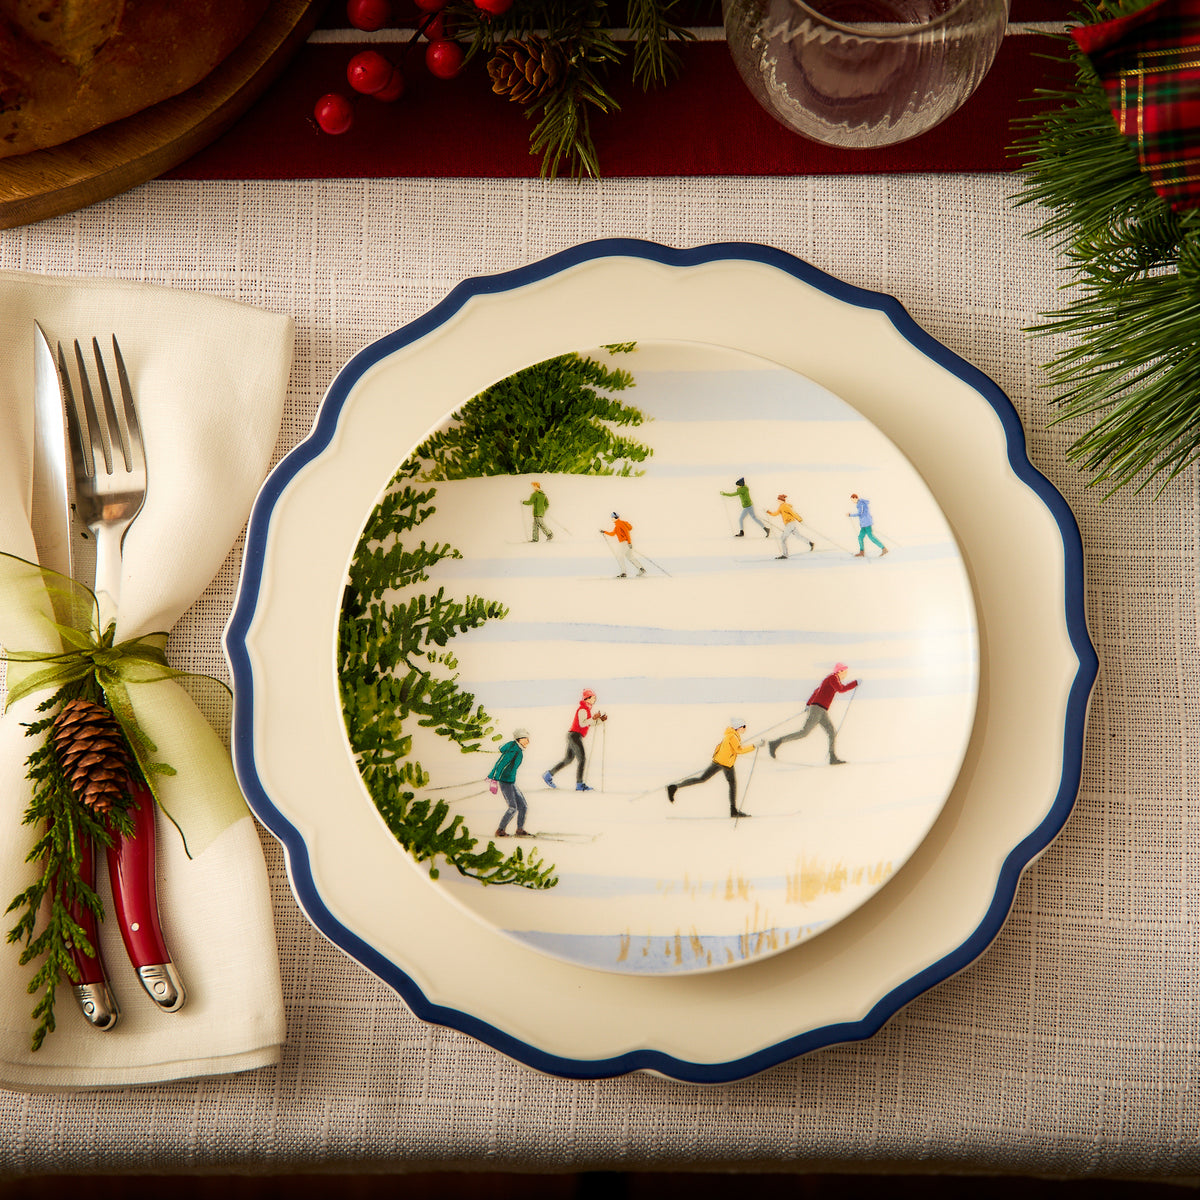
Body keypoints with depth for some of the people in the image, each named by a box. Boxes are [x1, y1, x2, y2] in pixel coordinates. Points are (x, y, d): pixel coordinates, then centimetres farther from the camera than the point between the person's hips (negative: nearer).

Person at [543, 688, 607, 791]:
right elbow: (582, 723, -22)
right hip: (575, 735, -10)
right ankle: (579, 784, -15)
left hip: (573, 736, 10)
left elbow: (589, 723, 21)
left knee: (568, 759, 14)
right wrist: (593, 718, -26)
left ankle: (548, 776, 18)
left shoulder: (587, 708, 19)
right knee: (582, 759, -13)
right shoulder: (582, 709, -12)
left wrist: (600, 719, 10)